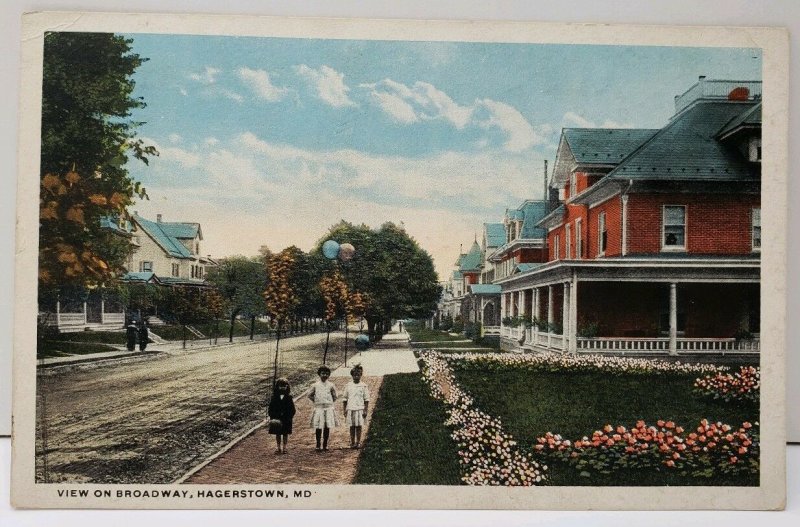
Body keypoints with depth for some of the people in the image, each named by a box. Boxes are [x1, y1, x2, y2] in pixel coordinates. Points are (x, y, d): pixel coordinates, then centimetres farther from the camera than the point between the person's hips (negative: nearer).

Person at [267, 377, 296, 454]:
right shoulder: (274, 398, 1)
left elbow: (292, 408, 1)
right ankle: (279, 448, 15)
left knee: (285, 433, 6)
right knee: (277, 434, 6)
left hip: (286, 418, -1)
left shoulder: (289, 397, -1)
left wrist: (290, 416, -8)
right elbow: (271, 408, 2)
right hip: (276, 418, 1)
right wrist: (272, 416, -7)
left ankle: (284, 448, 15)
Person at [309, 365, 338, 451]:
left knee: (327, 427, 2)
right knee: (318, 427, -3)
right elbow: (310, 395, 12)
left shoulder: (331, 385, 3)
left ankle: (325, 444, 13)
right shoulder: (315, 385, 3)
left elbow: (334, 396, 11)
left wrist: (329, 402, 4)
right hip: (318, 408, -1)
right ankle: (318, 445, 7)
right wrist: (316, 401, 5)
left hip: (328, 408, 1)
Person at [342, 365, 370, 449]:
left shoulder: (363, 386, 3)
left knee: (359, 426, 0)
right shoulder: (348, 385, 7)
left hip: (360, 409, -1)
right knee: (352, 426, 4)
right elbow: (345, 398, 11)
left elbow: (366, 399, 3)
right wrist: (345, 410, 5)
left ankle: (358, 442, 7)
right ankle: (352, 442, 10)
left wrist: (365, 410, -3)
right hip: (350, 409, 1)